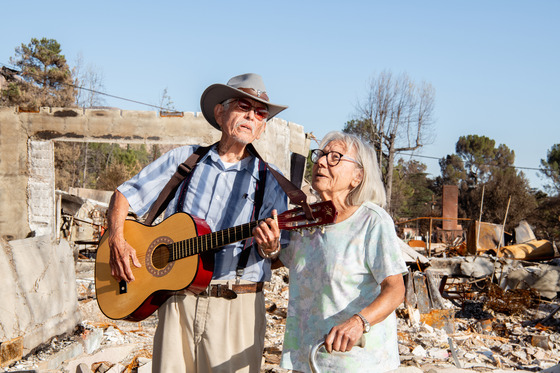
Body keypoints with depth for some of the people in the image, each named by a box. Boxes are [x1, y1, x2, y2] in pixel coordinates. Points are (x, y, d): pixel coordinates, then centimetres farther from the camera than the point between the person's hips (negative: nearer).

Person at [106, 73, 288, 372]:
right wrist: (117, 242, -6)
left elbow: (279, 253, -2)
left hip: (237, 307, -1)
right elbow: (124, 194, 10)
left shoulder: (269, 181, 4)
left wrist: (269, 247, -26)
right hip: (177, 302, 1)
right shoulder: (184, 160, 7)